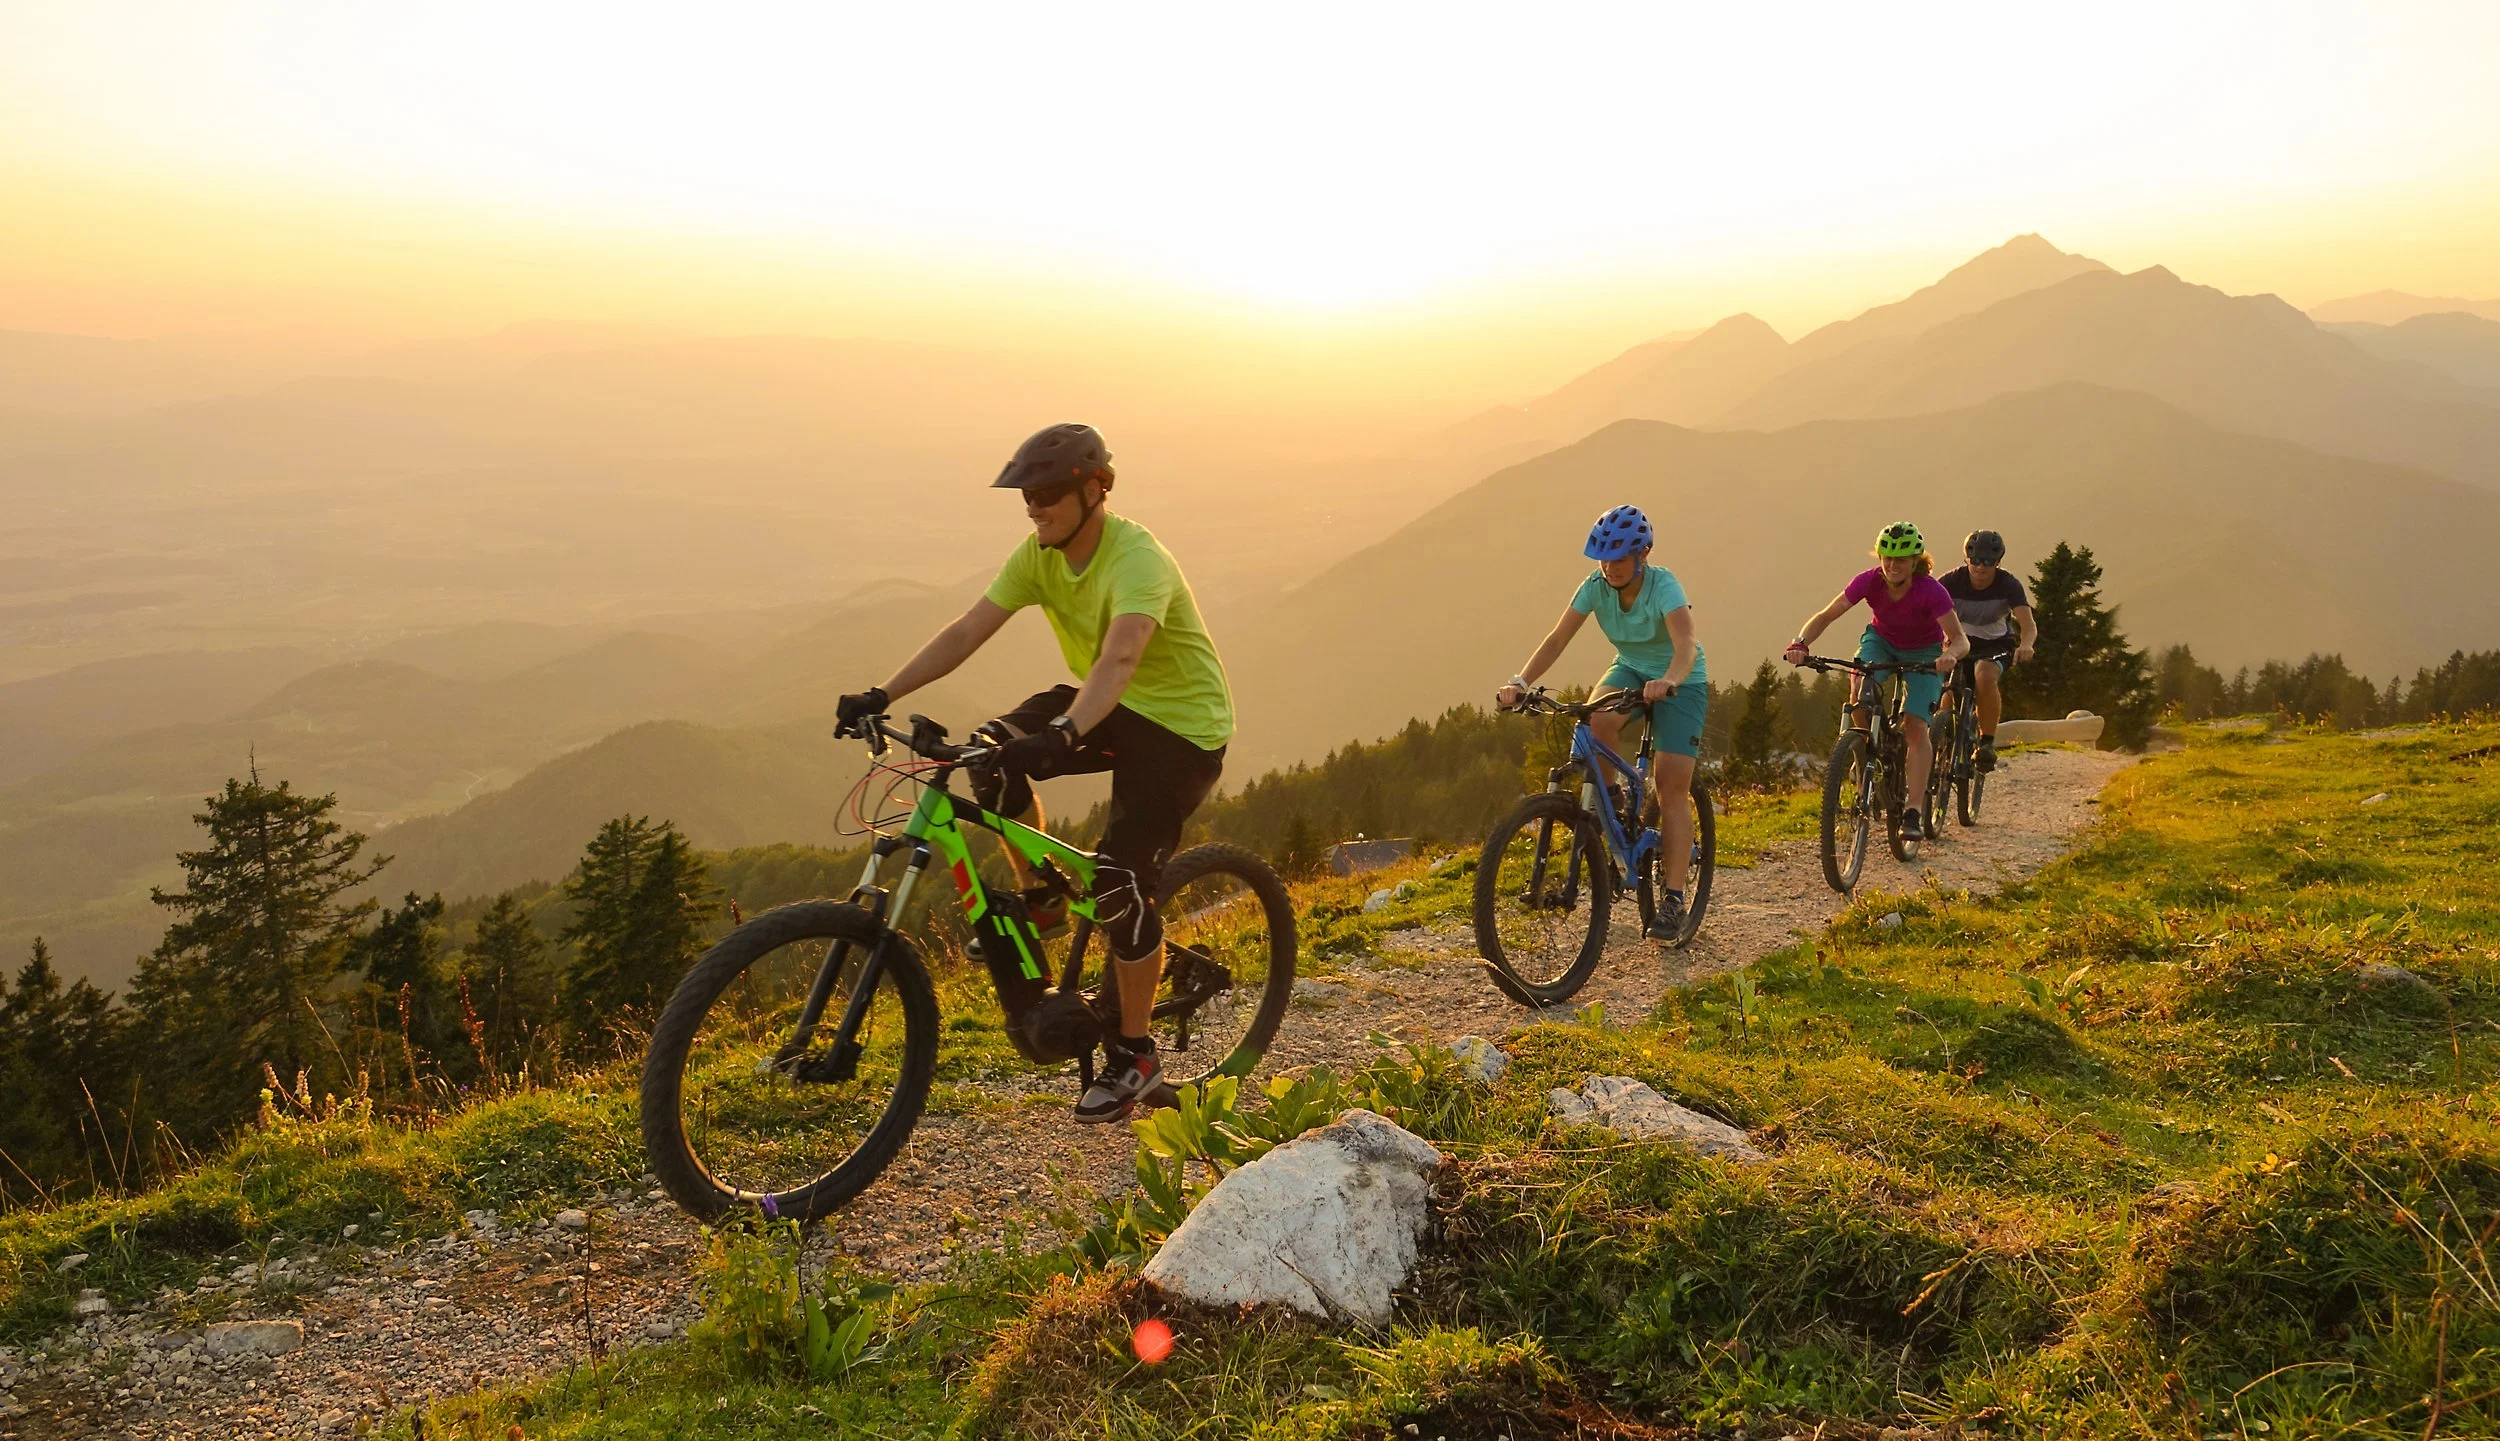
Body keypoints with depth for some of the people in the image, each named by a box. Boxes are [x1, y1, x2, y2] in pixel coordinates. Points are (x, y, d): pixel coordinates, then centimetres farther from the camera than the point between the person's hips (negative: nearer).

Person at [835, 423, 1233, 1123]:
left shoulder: (1137, 559, -28)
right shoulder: (1038, 554, -5)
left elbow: (1120, 658, -44)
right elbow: (967, 630, -9)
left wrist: (1063, 734, -61)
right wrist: (880, 696, -17)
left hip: (1180, 725, -7)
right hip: (1103, 706, 7)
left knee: (1119, 880, -17)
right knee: (990, 752, -18)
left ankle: (1134, 1054, 3)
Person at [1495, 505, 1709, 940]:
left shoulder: (1664, 586, -28)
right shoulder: (1596, 587, -16)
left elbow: (1686, 646, -43)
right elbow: (1557, 639, -22)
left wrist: (1668, 682, -64)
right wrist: (1521, 681, -38)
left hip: (1680, 682, -4)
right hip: (1631, 669, 4)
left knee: (1673, 788, -13)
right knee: (1597, 721, -32)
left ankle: (1673, 899, -9)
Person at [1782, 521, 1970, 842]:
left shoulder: (1930, 591, -31)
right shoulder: (1868, 581, -25)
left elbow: (1961, 640, -31)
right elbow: (1824, 616, -23)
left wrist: (1950, 656, -55)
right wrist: (1801, 643, -41)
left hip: (1924, 652, -2)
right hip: (1881, 641, 2)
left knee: (1915, 726, -17)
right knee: (1860, 695, -29)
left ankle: (1913, 812, -15)